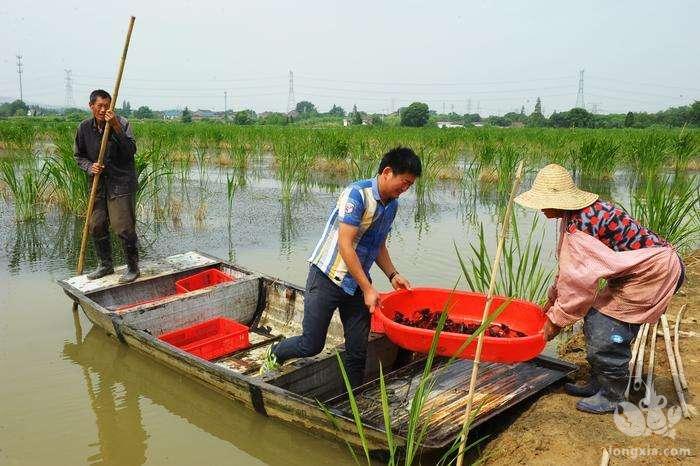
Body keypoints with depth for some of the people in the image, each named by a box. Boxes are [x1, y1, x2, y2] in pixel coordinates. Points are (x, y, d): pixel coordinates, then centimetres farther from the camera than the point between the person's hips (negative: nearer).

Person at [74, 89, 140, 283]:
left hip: (121, 182, -5)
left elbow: (131, 151, -20)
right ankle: (106, 265, 29)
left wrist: (116, 127, -28)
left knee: (124, 228, -7)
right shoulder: (84, 127, 3)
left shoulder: (121, 123, -9)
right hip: (98, 184, 5)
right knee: (96, 227, 10)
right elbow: (79, 156, 13)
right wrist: (90, 167, -8)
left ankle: (133, 267, 10)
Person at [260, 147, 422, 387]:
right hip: (327, 279, -7)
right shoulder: (357, 193, -19)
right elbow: (345, 245, -23)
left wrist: (393, 275, 5)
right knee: (312, 344, 1)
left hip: (357, 284, 7)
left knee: (358, 351, 7)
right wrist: (368, 289, -21)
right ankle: (274, 355, 31)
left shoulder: (392, 204, 7)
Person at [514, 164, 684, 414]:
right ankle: (597, 384, 26)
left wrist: (557, 319, -13)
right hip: (637, 267, 10)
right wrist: (553, 298, 18)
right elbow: (570, 266, 13)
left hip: (656, 271, -10)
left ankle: (611, 397, 12)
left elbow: (579, 280, -24)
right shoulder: (578, 211, 2)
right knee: (595, 321, 11)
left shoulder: (580, 223, -28)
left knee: (608, 332, -8)